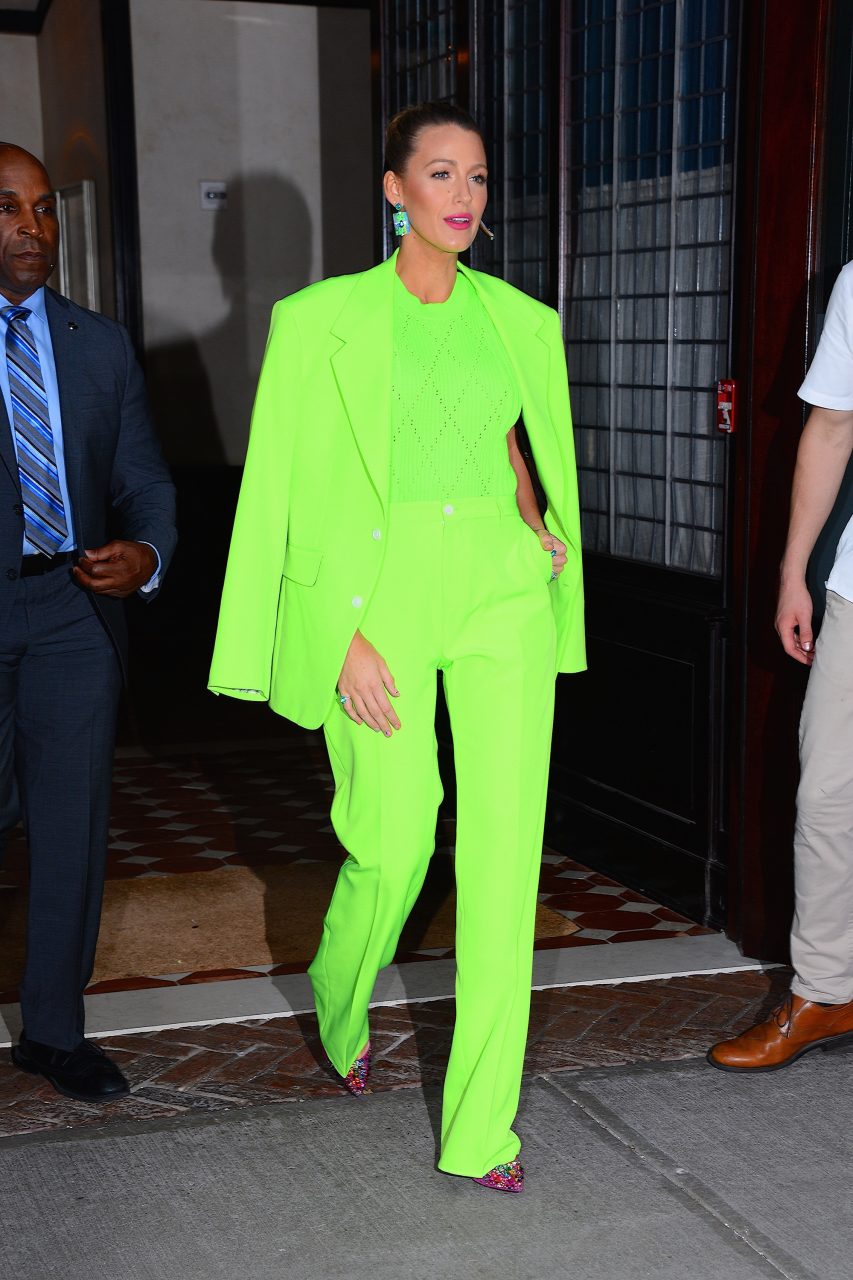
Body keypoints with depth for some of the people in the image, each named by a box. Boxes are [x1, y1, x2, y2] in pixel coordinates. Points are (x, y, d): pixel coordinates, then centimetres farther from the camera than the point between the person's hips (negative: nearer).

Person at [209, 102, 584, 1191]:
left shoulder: (520, 321, 11)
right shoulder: (323, 319, -1)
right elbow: (301, 492, -4)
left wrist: (540, 524, 6)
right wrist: (346, 635, -10)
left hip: (503, 589, 4)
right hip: (384, 590, -3)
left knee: (506, 845, -2)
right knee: (392, 845, -2)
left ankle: (483, 1120, 8)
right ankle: (339, 1006, 35)